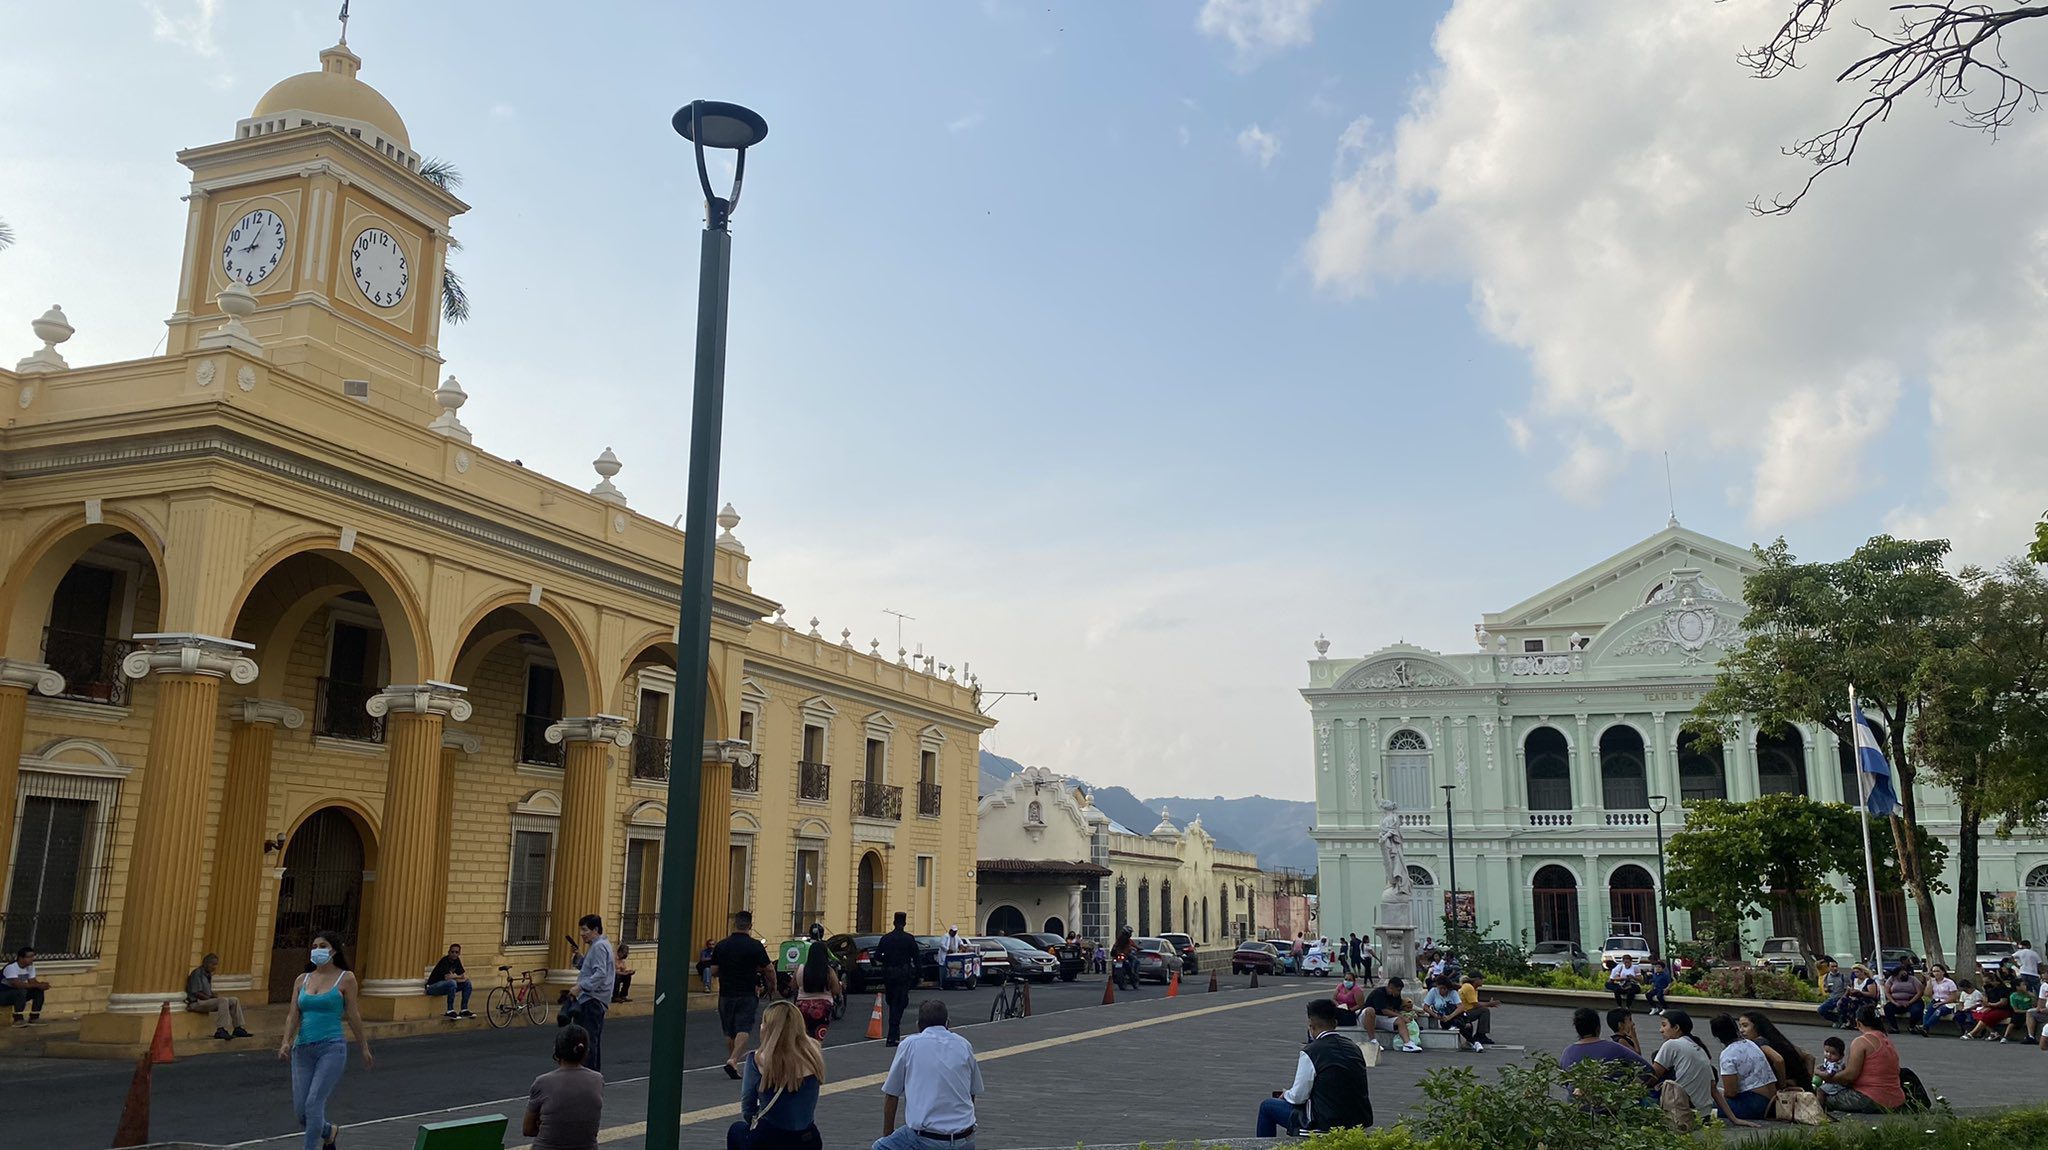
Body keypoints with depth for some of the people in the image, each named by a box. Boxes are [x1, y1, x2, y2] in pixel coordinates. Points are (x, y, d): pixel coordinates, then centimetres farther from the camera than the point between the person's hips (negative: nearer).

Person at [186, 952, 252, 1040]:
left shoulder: (208, 974, 16)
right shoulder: (197, 973, -12)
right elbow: (196, 993, -18)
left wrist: (216, 996, 3)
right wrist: (211, 998, -17)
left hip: (206, 1000, 10)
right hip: (196, 1003, -10)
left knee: (235, 1001, 0)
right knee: (223, 1000, -32)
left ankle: (239, 1028, -2)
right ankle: (221, 1031, -38)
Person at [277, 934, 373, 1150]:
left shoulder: (346, 978, -1)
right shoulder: (302, 980, 11)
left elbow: (353, 1015, 2)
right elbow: (293, 1016, 4)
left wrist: (364, 1048, 6)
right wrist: (286, 1042, -12)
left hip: (332, 1049, -5)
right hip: (303, 1049, 5)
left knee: (314, 1103, -17)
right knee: (300, 1111, 6)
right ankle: (329, 1131, 37)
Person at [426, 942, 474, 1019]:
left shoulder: (457, 960, 3)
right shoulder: (444, 961, -21)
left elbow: (465, 976, 2)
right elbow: (447, 977, -31)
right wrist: (459, 977, -12)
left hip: (446, 986, 8)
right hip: (432, 986, -8)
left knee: (467, 983, -3)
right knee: (452, 983, -35)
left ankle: (464, 1010, 0)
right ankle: (450, 1011, -25)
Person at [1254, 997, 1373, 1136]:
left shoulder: (1310, 1052, -15)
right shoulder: (1354, 1047, 4)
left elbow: (1298, 1097, -11)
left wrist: (1285, 1094, 13)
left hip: (1327, 1124, -7)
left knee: (1267, 1106, 9)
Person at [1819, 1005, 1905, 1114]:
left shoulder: (1861, 1042, -11)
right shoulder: (1888, 1041, 13)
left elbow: (1850, 1075, -15)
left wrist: (1827, 1078, 1)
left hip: (1871, 1101, -8)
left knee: (1822, 1098, 0)